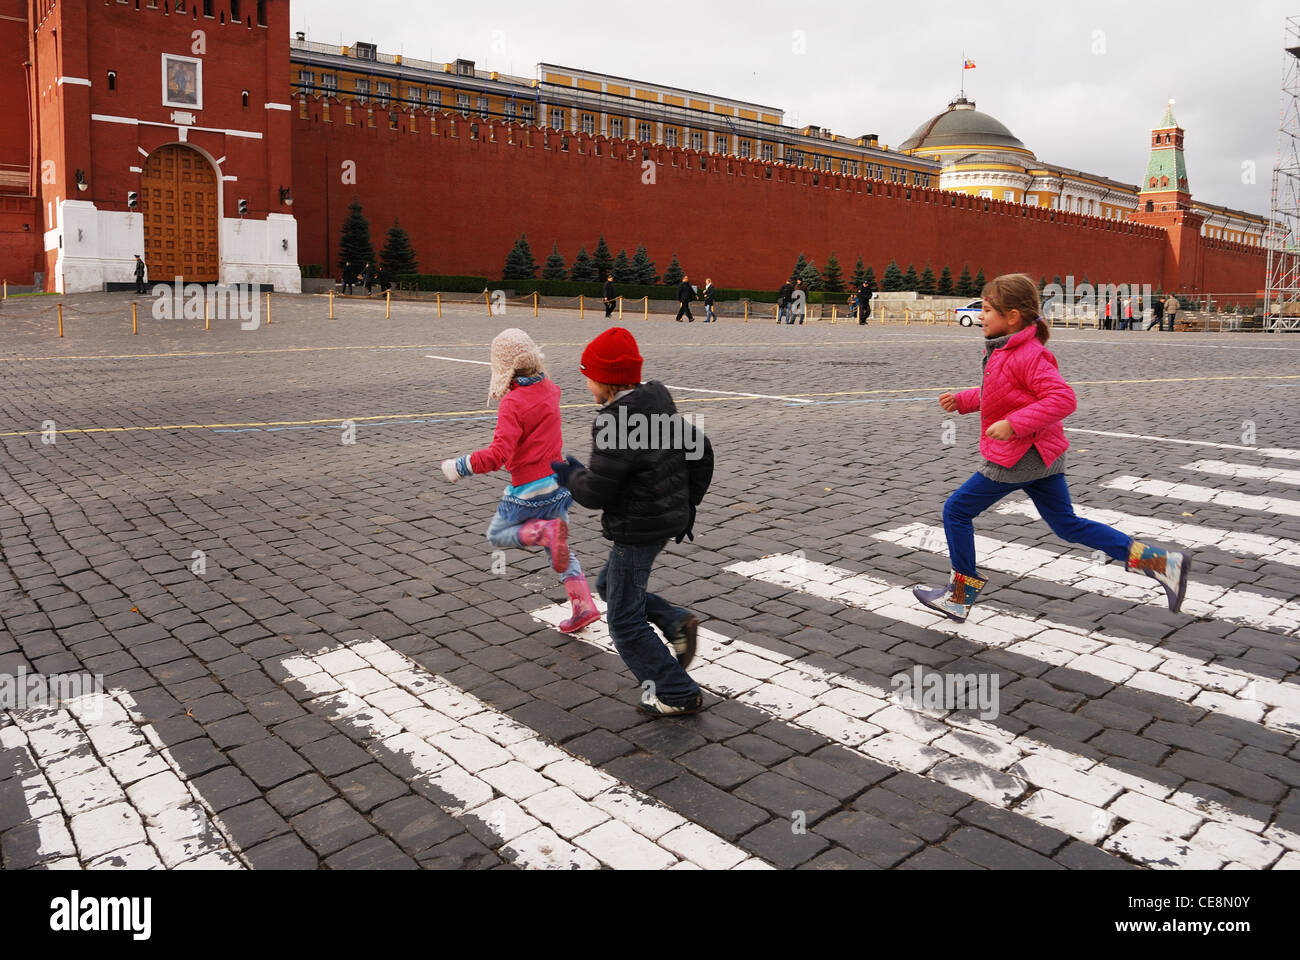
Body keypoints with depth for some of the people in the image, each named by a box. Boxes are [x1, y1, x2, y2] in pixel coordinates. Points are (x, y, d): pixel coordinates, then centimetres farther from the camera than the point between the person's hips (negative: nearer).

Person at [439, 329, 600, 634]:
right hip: (559, 482, 7)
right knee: (560, 550, 19)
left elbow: (498, 455, -29)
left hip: (529, 490, -7)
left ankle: (546, 531, -13)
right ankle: (583, 606, 10)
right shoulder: (549, 387, 1)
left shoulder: (512, 404, -20)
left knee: (497, 534, 16)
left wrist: (459, 466, -19)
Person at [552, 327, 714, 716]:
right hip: (669, 518, 10)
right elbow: (701, 451, 11)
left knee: (625, 622, 6)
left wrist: (569, 473, -2)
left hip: (637, 530, -10)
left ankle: (678, 695, 15)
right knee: (609, 586, 27)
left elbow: (595, 492, -23)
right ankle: (677, 624, 16)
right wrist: (688, 504, 19)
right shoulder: (661, 407, 4)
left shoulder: (615, 424, -24)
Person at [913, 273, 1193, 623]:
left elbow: (1062, 398, -27)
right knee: (1068, 525, 15)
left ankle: (960, 596, 10)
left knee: (956, 510, -1)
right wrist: (962, 400, 15)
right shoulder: (1005, 351, 12)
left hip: (1021, 457, -11)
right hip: (1042, 455, 11)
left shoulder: (1028, 355, -19)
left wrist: (1013, 424, -30)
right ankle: (1161, 561, 13)